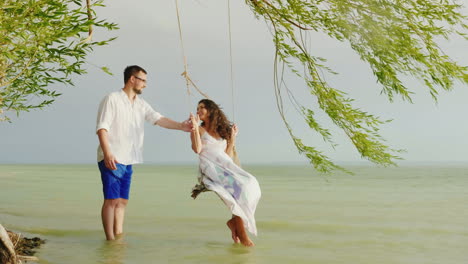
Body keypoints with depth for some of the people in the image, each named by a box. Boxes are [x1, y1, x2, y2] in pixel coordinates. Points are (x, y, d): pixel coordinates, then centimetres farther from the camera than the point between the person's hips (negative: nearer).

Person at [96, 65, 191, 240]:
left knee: (122, 200, 8)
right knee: (112, 199, -8)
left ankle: (119, 236, 12)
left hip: (128, 161, 7)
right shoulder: (112, 99, -5)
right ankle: (110, 239, -4)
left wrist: (181, 126, -11)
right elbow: (102, 127, -12)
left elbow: (158, 119, 3)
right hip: (111, 159, -7)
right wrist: (107, 153, -23)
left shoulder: (141, 104, 15)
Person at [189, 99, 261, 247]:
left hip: (227, 167, 5)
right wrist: (195, 127, -7)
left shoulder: (222, 131, 24)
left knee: (251, 185, -25)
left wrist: (232, 138, 20)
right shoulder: (198, 129, 13)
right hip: (211, 168, -4)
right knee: (240, 187, -31)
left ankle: (234, 222, -10)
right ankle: (240, 229, -20)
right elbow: (197, 149, -6)